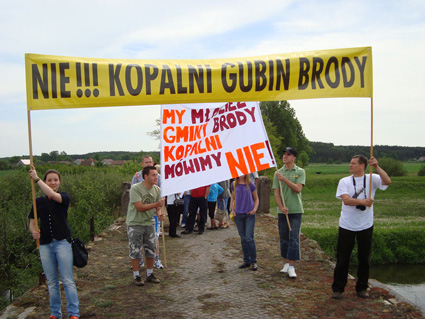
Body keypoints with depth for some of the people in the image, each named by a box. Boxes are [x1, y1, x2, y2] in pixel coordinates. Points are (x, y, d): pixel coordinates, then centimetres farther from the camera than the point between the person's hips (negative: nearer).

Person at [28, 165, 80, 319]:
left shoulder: (64, 198, -2)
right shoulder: (39, 201, 9)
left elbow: (52, 195, -24)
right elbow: (32, 222, 12)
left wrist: (36, 178, -19)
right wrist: (34, 231, -10)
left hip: (62, 242, -4)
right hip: (45, 244, 4)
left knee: (68, 281, -3)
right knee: (52, 282, 12)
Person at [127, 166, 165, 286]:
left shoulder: (157, 190, -2)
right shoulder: (135, 188, -20)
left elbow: (158, 207, 4)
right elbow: (140, 207, -25)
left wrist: (159, 214, -19)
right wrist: (156, 204, -31)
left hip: (149, 223, 6)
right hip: (135, 223, -5)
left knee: (151, 250, 10)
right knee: (135, 251, 1)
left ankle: (150, 274, 26)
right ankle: (136, 276, 15)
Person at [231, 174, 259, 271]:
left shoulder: (251, 185, -1)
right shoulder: (234, 185, 6)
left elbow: (256, 199, 8)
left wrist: (254, 209, -7)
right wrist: (232, 210, 5)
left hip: (249, 215, -3)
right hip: (238, 215, 3)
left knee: (249, 238, -8)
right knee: (243, 239, 10)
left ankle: (253, 261, 3)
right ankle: (246, 261, 19)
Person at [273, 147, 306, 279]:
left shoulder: (300, 172, 1)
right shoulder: (278, 173, 6)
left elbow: (298, 189, -12)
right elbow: (276, 193, 1)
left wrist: (284, 179, -18)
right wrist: (281, 207, -13)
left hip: (296, 210, -2)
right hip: (282, 211, 3)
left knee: (294, 238, -5)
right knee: (283, 238, 8)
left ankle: (292, 267, -1)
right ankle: (287, 263, 22)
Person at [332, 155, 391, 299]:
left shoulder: (371, 179, 0)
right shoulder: (344, 181, 0)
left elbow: (387, 181, -19)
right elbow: (346, 200, -14)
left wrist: (376, 167, -26)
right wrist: (363, 202, -26)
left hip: (366, 226, 0)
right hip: (346, 226, 0)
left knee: (364, 258, 11)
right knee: (342, 258, 4)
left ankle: (362, 288, 28)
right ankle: (338, 288, 16)